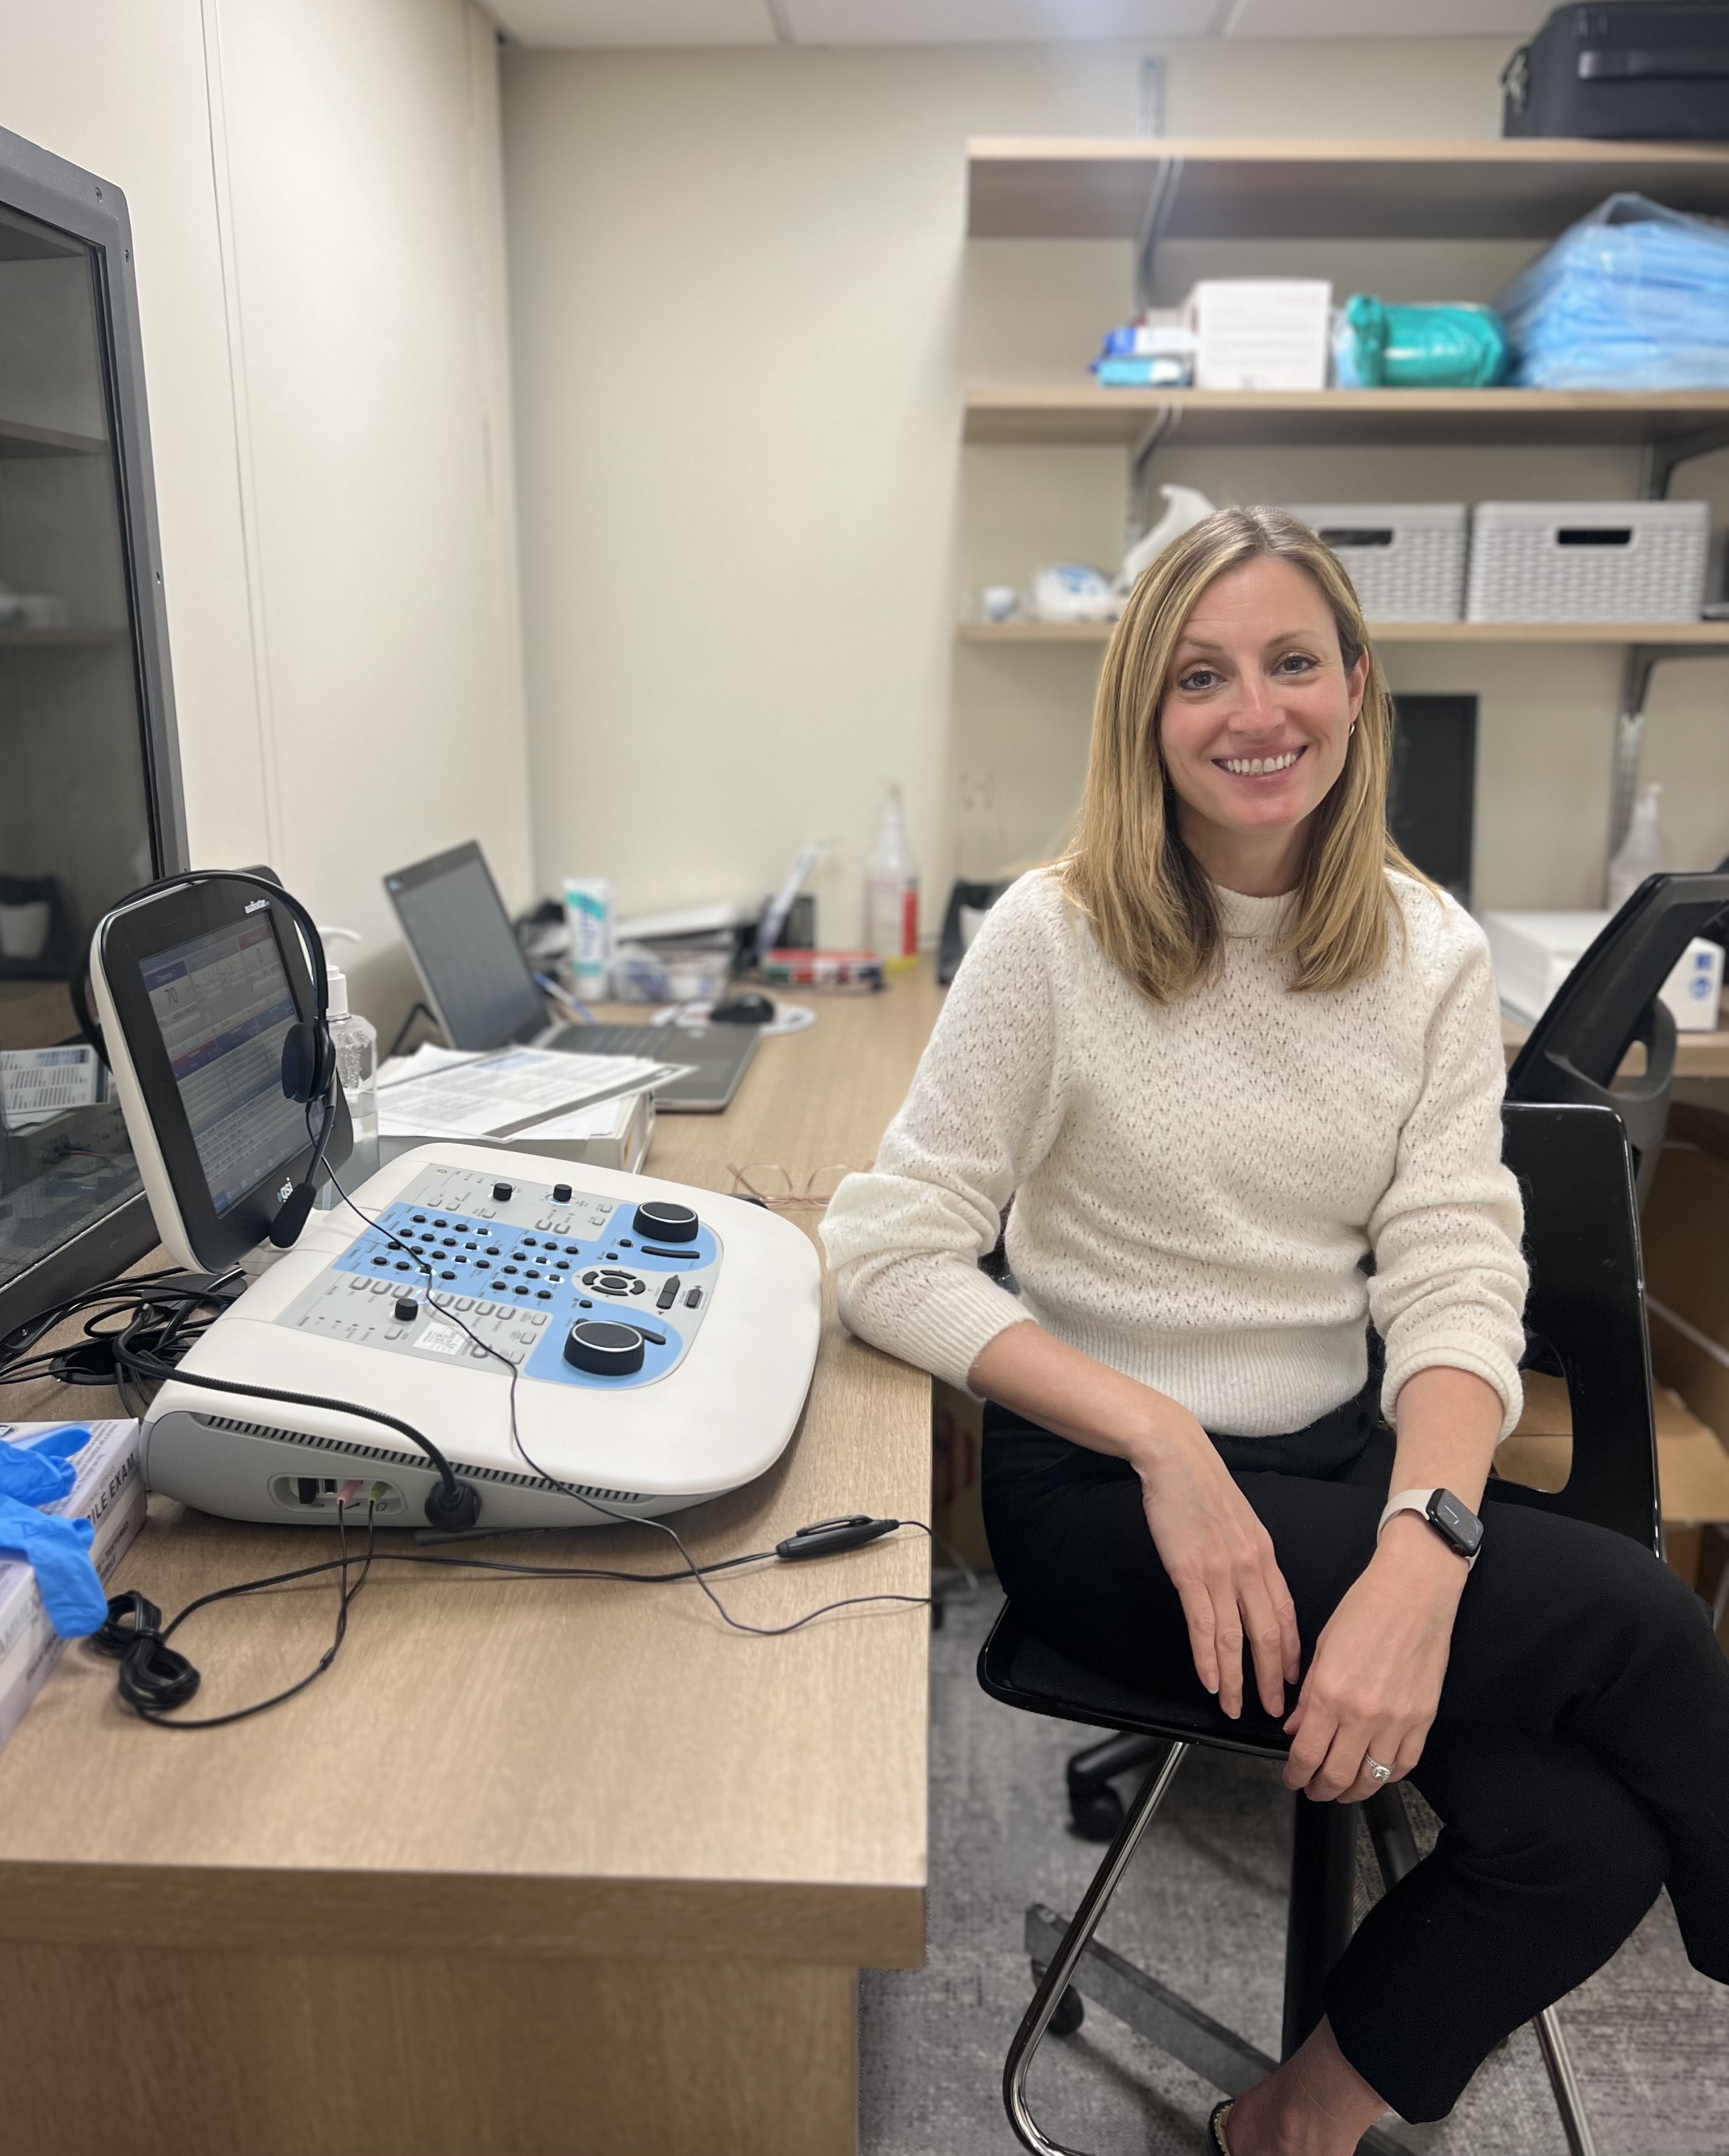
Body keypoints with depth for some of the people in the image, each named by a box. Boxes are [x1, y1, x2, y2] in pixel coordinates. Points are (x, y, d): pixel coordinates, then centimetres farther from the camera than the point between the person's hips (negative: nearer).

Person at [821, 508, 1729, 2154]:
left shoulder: (1432, 955, 2)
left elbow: (1456, 1278, -6)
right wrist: (1164, 1441, -23)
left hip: (1342, 1459, 5)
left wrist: (1421, 1556, -25)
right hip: (1102, 1487, -4)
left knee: (1584, 1834, -20)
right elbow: (889, 1252, -12)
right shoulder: (1057, 938, -9)